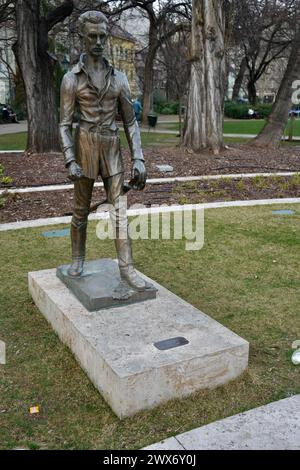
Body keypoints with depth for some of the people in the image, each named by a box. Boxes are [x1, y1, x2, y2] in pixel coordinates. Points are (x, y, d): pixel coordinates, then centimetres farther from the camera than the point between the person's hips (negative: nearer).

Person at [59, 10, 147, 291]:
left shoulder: (119, 78, 6)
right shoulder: (71, 79, -2)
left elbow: (130, 122, 5)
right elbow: (64, 125, -5)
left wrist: (138, 159, -5)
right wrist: (69, 162, -18)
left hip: (112, 150, 2)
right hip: (85, 148, -2)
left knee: (119, 210, -5)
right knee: (81, 209, 8)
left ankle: (126, 269, -2)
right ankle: (77, 260, 28)